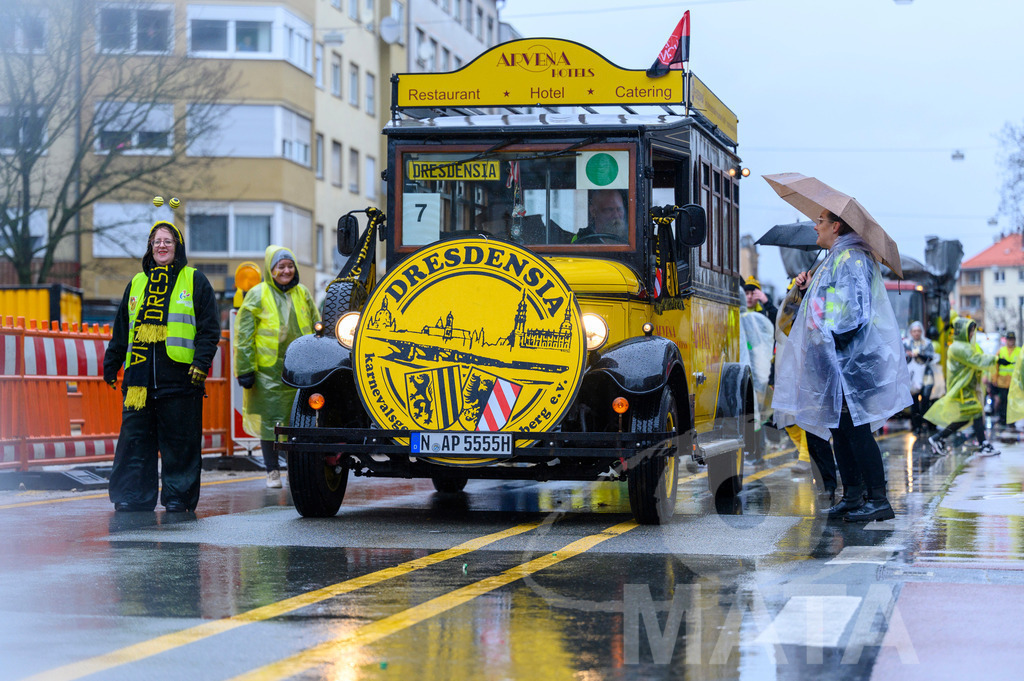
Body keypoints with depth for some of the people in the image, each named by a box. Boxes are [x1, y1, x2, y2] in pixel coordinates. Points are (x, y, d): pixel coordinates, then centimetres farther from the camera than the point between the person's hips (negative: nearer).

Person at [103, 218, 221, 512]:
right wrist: (111, 365, 19)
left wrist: (201, 362, -11)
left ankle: (178, 497, 6)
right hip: (140, 376, 4)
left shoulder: (194, 281, 6)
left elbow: (209, 328, 1)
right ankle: (131, 497, 6)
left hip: (179, 375, -4)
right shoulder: (137, 283, 18)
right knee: (135, 439, 1)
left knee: (179, 442, -1)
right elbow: (120, 330, 23)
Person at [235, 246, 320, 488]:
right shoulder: (257, 295, 1)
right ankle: (273, 472, 11)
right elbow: (243, 335, 0)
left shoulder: (303, 293, 12)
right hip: (268, 370, -3)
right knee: (270, 421, 1)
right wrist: (245, 369, -6)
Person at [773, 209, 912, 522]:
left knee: (856, 429, -10)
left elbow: (853, 309, -22)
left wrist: (833, 337, -19)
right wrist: (809, 287, 14)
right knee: (839, 428, 12)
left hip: (850, 361, -11)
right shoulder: (835, 259, 21)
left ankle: (878, 499, -9)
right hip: (835, 363, 11)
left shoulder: (851, 258, -12)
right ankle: (852, 496, 18)